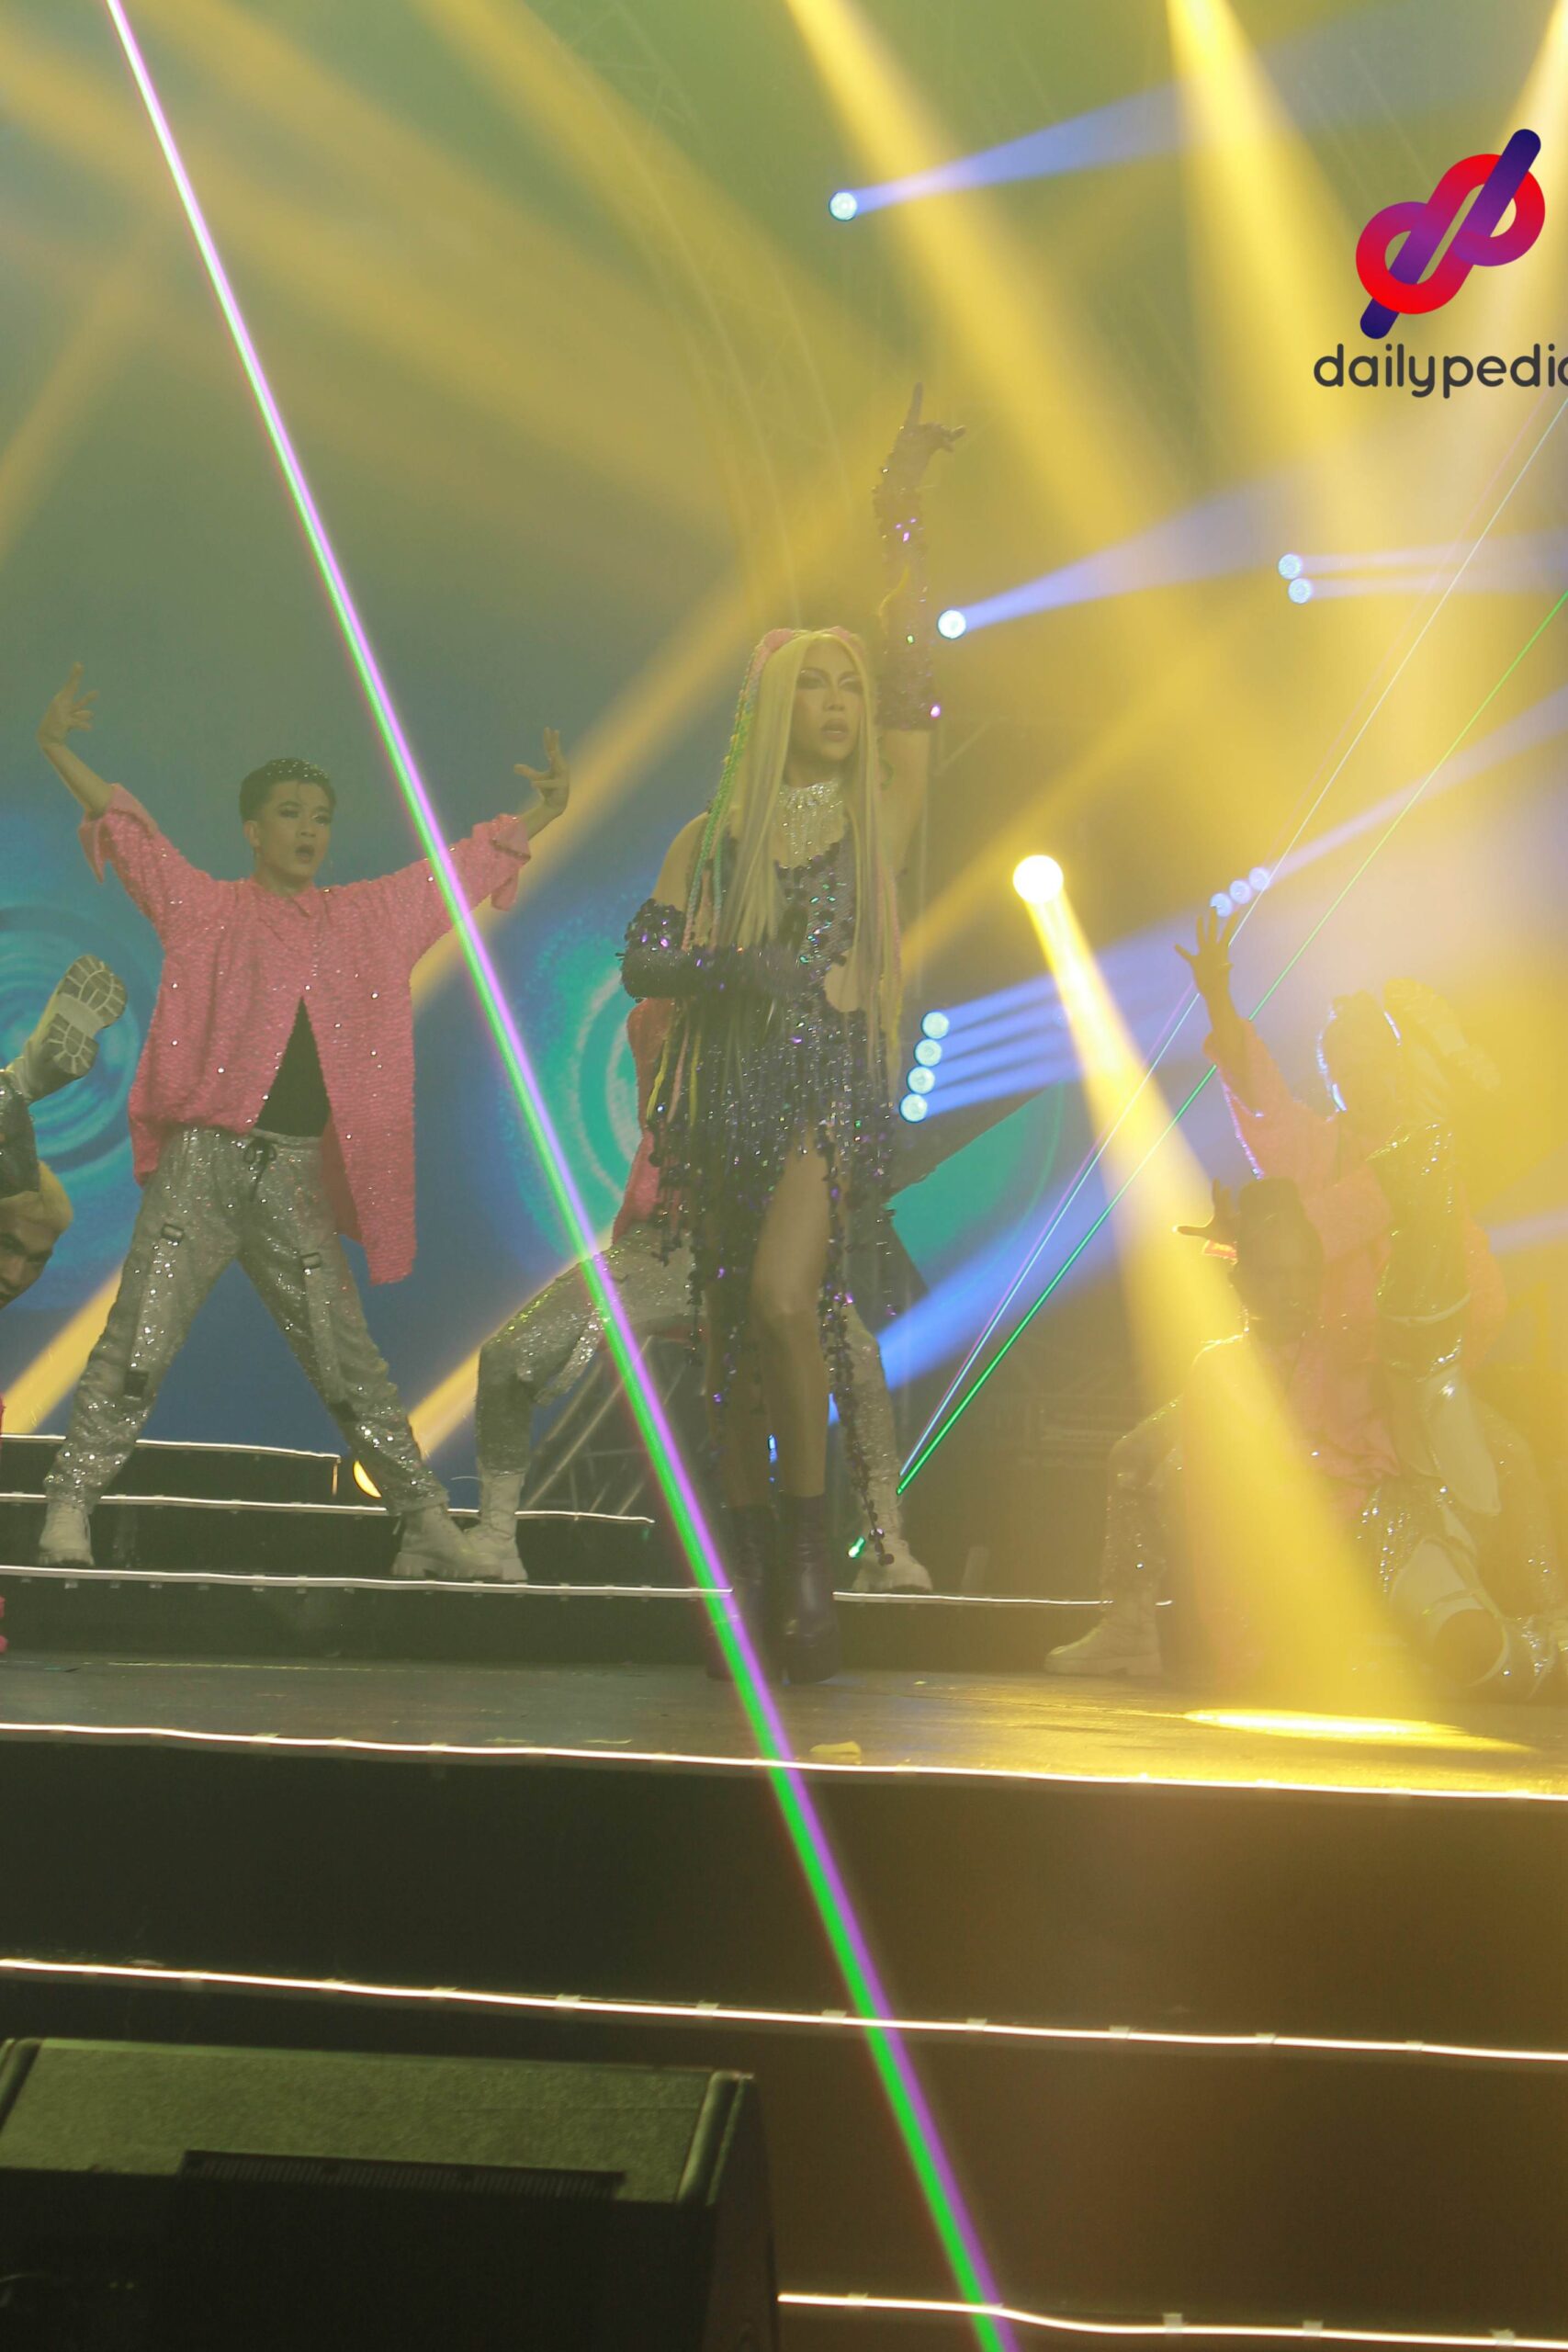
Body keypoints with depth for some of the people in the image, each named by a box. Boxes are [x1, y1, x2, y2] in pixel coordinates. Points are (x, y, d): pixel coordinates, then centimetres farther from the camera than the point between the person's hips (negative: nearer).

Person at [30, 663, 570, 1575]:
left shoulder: (369, 918, 16)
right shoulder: (208, 909, 7)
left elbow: (459, 871, 24)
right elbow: (128, 826, 2)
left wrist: (542, 813, 28)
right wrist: (59, 749, -7)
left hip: (299, 1172, 3)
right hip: (204, 1157, -3)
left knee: (348, 1354, 6)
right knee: (140, 1339, -9)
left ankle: (429, 1522, 10)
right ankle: (70, 1504, -4)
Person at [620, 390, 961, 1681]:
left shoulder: (879, 817, 8)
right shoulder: (714, 837, 11)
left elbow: (913, 683, -4)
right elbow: (642, 959, 6)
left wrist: (903, 525, -10)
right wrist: (744, 967, -11)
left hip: (834, 1088, -2)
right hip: (729, 1094, 2)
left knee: (785, 1295, -24)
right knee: (735, 1333, 2)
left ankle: (813, 1540, -11)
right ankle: (751, 1573, 13)